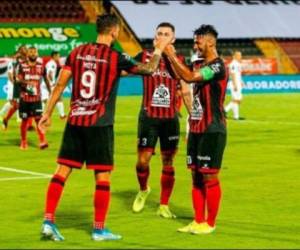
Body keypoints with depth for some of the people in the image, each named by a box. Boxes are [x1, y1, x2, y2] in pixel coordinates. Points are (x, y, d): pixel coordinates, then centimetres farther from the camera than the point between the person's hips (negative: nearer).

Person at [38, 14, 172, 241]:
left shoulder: (78, 52, 5)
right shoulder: (116, 57, -7)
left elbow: (60, 85, 4)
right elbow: (149, 69, 1)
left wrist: (47, 114, 9)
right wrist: (159, 50, 18)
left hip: (75, 121, 4)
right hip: (100, 124, -4)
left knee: (63, 170, 6)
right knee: (103, 175, 4)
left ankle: (48, 221, 1)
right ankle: (99, 229, 8)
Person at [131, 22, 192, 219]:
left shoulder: (179, 61, 5)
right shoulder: (145, 56, 1)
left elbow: (185, 90, 8)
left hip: (171, 118, 1)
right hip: (148, 117, -1)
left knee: (168, 162, 4)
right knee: (143, 160, -4)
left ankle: (164, 206, 14)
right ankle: (143, 190, 28)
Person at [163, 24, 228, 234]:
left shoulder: (217, 66, -14)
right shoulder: (203, 66, 15)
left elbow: (189, 77, -25)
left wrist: (172, 56, -18)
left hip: (212, 130, -9)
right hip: (197, 129, 9)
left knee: (210, 177, -4)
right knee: (196, 176, 10)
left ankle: (210, 223, 4)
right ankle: (198, 221, 16)